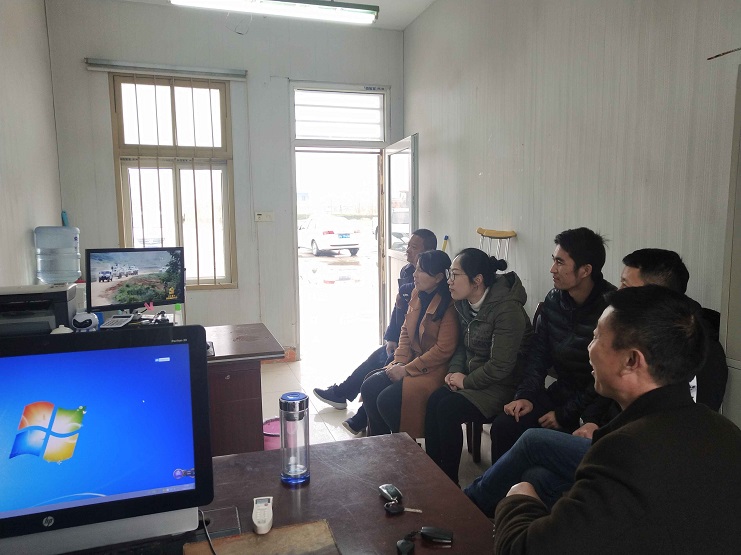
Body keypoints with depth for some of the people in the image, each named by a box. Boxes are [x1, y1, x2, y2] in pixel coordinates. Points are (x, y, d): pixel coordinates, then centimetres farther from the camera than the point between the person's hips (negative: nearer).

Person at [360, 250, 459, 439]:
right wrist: (399, 362, -3)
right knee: (369, 388, -8)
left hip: (435, 369, -8)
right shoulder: (417, 294, 8)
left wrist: (406, 369, -16)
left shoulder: (448, 305, -18)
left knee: (387, 399, -22)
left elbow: (444, 349, -20)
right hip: (411, 362, 8)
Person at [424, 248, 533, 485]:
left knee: (448, 409, -22)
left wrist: (466, 381, -14)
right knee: (434, 400, -15)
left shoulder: (507, 310, -23)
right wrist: (454, 371, -4)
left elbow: (500, 366, -24)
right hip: (473, 377, 8)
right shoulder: (465, 304, 4)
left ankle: (449, 480, -3)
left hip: (502, 385, -8)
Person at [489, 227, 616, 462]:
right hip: (560, 393, 6)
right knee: (503, 426, -11)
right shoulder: (554, 299, 1)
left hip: (592, 409, -6)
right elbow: (539, 352, 7)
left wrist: (565, 415, -13)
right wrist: (526, 395, -5)